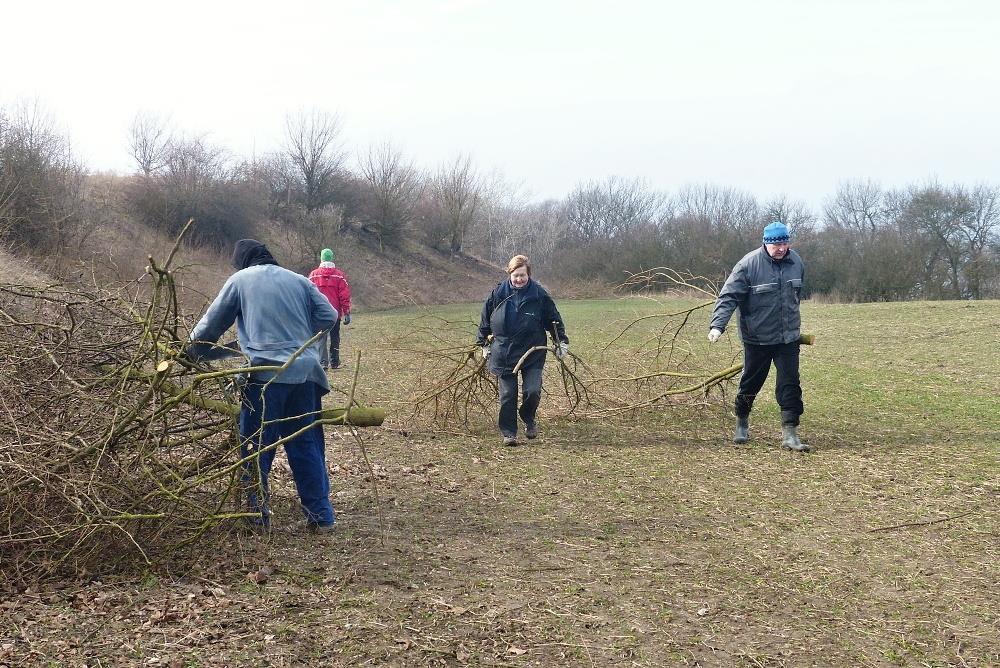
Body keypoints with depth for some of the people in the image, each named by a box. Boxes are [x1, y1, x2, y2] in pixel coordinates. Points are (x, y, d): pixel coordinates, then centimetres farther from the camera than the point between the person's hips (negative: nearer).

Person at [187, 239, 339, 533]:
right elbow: (329, 316, 9)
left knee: (256, 447, 7)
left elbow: (211, 324, 11)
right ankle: (321, 516, 12)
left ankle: (258, 517, 9)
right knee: (307, 445, 11)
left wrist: (193, 352, 27)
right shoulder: (298, 280, 14)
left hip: (267, 374, -4)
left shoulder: (240, 280, 6)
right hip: (305, 372, 4)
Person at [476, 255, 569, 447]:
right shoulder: (498, 293, -1)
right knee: (507, 395, 2)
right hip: (503, 353, 1)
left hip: (533, 353, -1)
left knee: (532, 391, -10)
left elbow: (554, 320, 8)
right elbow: (485, 319, 12)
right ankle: (508, 433, 13)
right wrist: (484, 344, 14)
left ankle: (529, 419, 20)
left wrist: (562, 342, 6)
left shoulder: (539, 294, -3)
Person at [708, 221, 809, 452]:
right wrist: (717, 325, -28)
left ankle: (789, 433, -1)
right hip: (757, 339, -3)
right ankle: (742, 422, 35)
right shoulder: (749, 264, -15)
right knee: (751, 383, 11)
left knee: (790, 385, -4)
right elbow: (728, 296, -17)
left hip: (788, 338, 3)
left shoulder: (796, 262, 2)